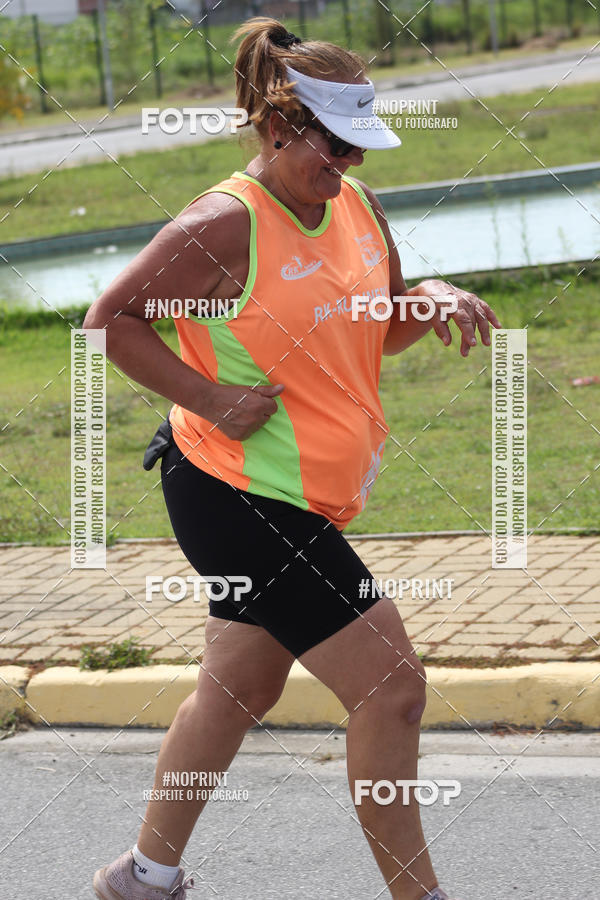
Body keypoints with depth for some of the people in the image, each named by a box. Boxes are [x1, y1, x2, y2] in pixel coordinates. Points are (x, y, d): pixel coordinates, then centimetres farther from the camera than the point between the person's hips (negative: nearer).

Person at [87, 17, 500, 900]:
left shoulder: (357, 205, 6)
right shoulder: (225, 224, -18)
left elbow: (381, 329, 19)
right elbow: (110, 318, -13)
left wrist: (431, 298, -3)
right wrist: (210, 399, -18)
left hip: (301, 497, 9)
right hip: (236, 492, -9)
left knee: (239, 687, 19)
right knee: (391, 689, -10)